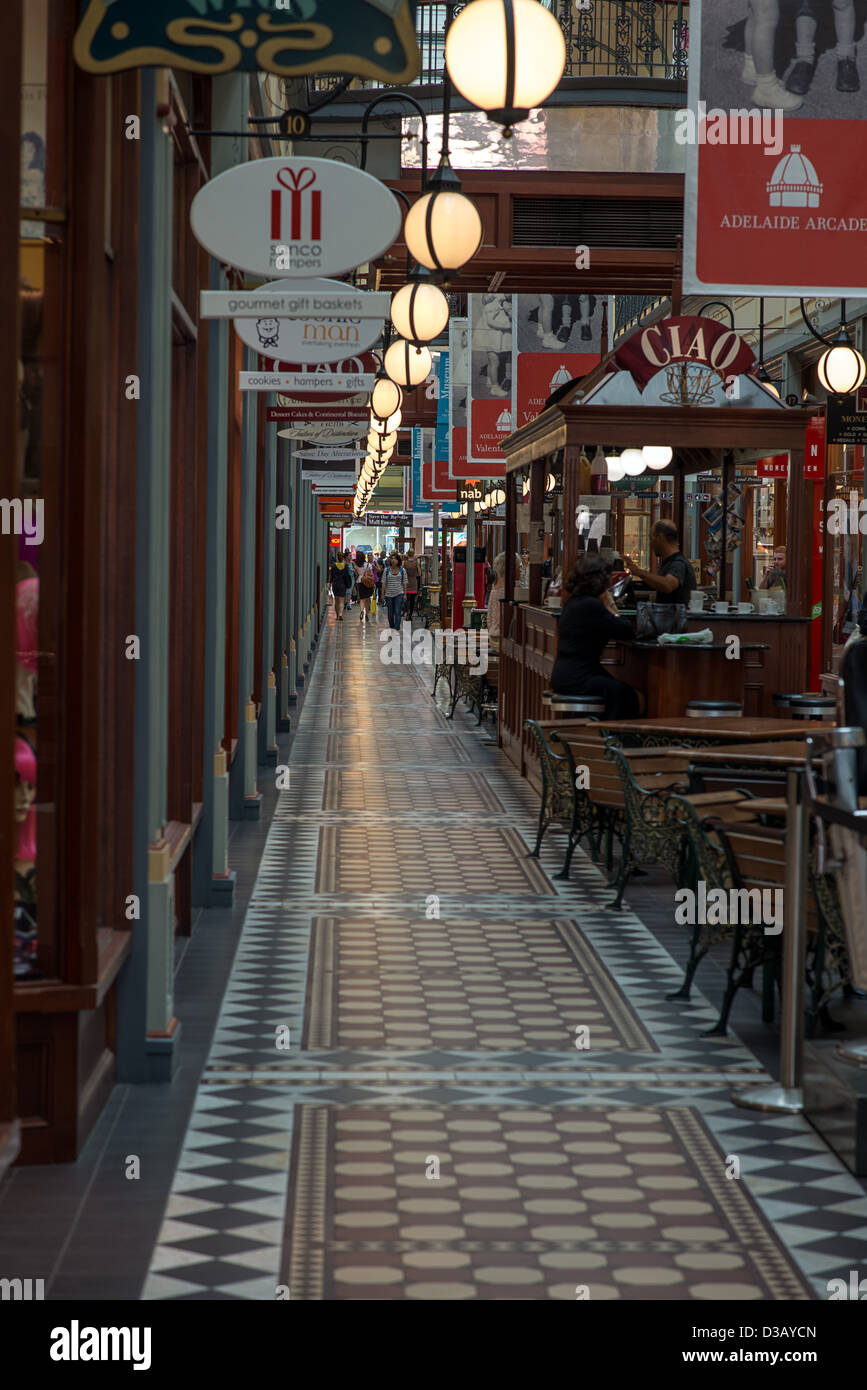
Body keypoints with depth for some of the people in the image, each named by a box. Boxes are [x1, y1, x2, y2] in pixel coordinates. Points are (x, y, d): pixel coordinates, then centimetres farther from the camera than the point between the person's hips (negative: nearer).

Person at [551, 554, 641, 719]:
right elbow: (628, 631, -13)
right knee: (624, 693, -7)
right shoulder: (591, 606, -18)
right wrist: (611, 609, 0)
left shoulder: (572, 602, 13)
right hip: (576, 679, -10)